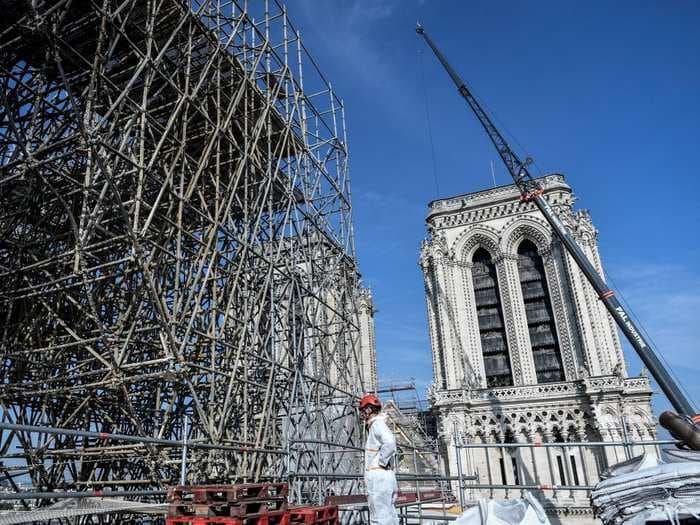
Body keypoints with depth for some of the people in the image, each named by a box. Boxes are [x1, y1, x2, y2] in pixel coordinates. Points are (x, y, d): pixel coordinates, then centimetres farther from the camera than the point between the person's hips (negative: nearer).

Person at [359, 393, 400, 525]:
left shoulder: (377, 423, -11)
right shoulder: (377, 425, 19)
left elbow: (390, 443, -28)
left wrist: (381, 462, -18)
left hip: (378, 476, -10)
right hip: (385, 476, 10)